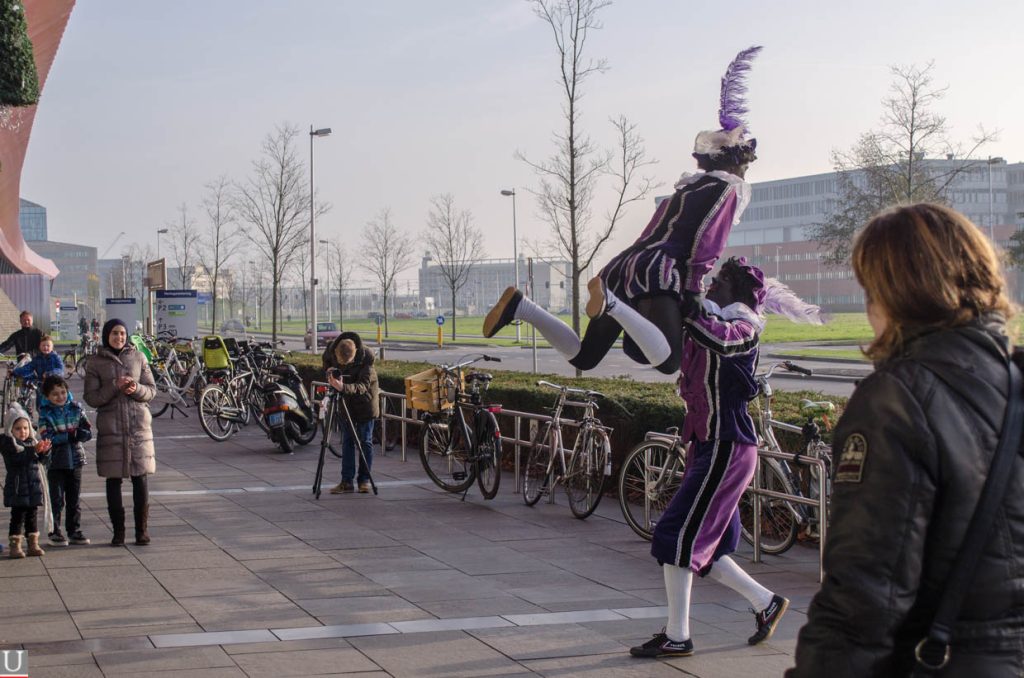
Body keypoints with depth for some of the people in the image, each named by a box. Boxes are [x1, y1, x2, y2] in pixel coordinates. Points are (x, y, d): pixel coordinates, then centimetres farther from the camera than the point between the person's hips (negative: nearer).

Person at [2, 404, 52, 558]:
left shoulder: (33, 441, 11)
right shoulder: (7, 443, -6)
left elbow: (42, 460, 7)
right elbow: (16, 458, -22)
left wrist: (44, 450, -13)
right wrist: (33, 450, -32)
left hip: (34, 486, 5)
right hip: (16, 487, -5)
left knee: (32, 515, 10)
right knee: (18, 516, -3)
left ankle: (32, 544, 16)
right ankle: (15, 546, 1)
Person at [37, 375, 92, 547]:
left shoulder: (75, 409, 4)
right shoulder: (45, 413, -5)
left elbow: (87, 432, -1)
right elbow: (47, 438, -15)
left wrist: (74, 434, -19)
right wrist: (70, 435, -18)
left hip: (75, 460, 3)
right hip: (55, 461, -3)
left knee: (74, 499, 10)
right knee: (57, 500, 0)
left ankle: (74, 531, 18)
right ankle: (54, 533, 8)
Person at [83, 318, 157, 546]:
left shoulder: (138, 358, 7)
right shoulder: (96, 362, 3)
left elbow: (151, 390, 8)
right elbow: (91, 397, -2)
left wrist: (136, 389, -13)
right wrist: (115, 387, -17)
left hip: (139, 425, 1)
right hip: (110, 427, -1)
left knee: (140, 478, 0)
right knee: (113, 480, 2)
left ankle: (142, 530, 9)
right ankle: (118, 531, 10)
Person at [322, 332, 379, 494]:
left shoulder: (366, 356, -30)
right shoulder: (330, 352, -19)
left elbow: (363, 386, -32)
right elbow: (326, 366, 5)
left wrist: (343, 388, -48)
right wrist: (330, 373, -17)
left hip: (364, 399, -3)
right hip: (345, 401, 3)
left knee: (365, 441, 0)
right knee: (347, 441, 2)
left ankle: (364, 480, 8)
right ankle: (347, 481, 4)